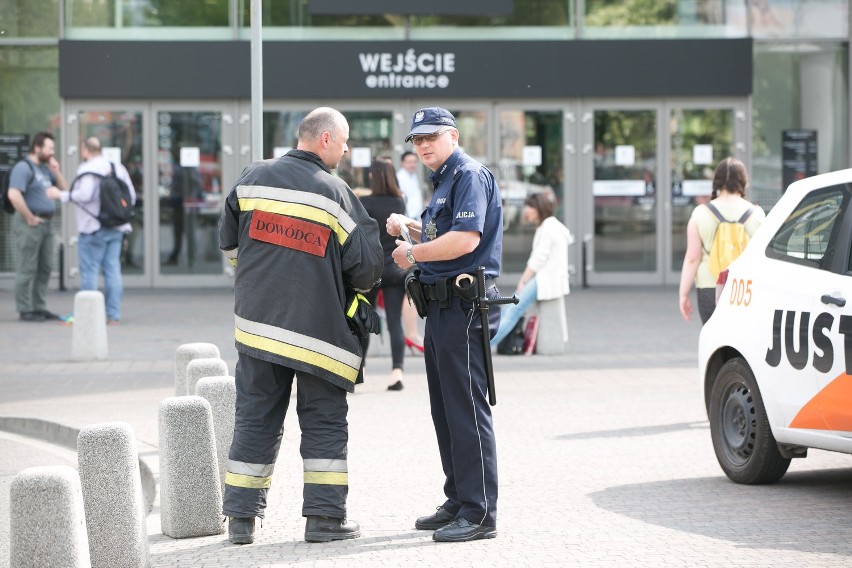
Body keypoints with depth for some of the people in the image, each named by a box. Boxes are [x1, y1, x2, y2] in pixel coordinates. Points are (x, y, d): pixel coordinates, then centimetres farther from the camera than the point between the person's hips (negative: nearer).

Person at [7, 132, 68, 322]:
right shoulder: (23, 167, -12)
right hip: (30, 225, -9)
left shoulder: (45, 169, 16)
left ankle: (40, 308, 19)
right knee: (27, 269, -4)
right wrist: (30, 218, -19)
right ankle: (25, 311, 0)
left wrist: (56, 171, 5)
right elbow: (14, 195, -24)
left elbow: (64, 189, 20)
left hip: (46, 223, 9)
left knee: (45, 268, 12)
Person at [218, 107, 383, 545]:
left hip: (257, 323, 3)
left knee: (254, 419, 9)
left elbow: (228, 242, 11)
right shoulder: (334, 192, -9)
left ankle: (241, 518, 10)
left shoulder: (253, 178, 2)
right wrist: (359, 285, 16)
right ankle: (325, 517, 6)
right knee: (324, 421, 7)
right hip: (317, 326, -3)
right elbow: (367, 263, -7)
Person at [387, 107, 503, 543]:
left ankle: (479, 514, -8)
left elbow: (465, 239, -24)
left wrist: (413, 253, -13)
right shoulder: (443, 181, 20)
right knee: (445, 409, 15)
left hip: (464, 306, -11)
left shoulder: (470, 176, -12)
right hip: (441, 306, 11)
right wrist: (412, 230, 12)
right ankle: (458, 503, 23)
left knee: (467, 410, -10)